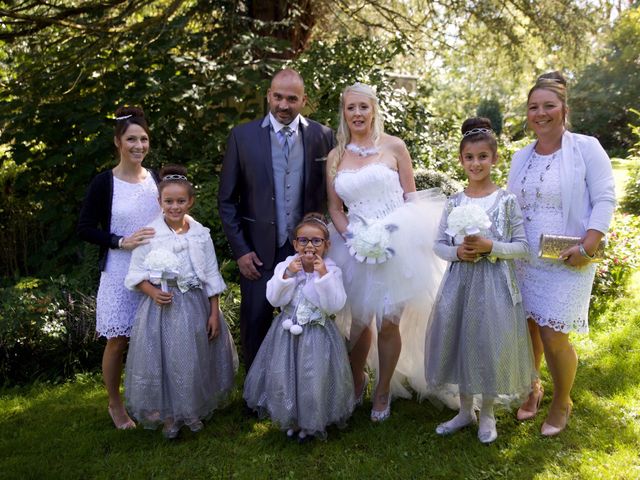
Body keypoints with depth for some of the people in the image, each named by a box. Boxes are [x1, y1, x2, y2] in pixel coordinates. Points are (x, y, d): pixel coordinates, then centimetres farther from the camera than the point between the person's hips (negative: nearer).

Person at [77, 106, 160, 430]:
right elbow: (84, 229, -7)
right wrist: (122, 242, -18)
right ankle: (115, 405, 26)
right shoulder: (104, 183, -6)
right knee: (118, 341, 6)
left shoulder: (156, 179, 6)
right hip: (119, 274, -3)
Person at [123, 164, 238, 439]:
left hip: (195, 306, 2)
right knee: (164, 359, 2)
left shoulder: (201, 234, 1)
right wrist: (153, 292, -19)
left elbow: (211, 278, 4)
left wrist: (214, 314, 2)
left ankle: (194, 411, 32)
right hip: (161, 306, -2)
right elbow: (136, 274, -1)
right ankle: (169, 415, 23)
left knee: (195, 359, 10)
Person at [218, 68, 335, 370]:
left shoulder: (322, 136, 0)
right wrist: (240, 251, -5)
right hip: (258, 251, -1)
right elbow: (227, 200, 0)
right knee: (255, 323, 10)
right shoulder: (242, 136, -4)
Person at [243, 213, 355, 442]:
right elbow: (274, 299, -12)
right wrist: (288, 274, -23)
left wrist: (323, 275, -27)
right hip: (288, 332, 2)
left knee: (315, 380, 2)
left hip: (317, 335, -2)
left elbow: (335, 306, -19)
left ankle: (311, 423, 29)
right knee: (283, 377, 8)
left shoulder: (332, 271, -9)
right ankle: (290, 419, 35)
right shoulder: (285, 266, -4)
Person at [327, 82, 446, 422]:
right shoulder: (335, 157, 8)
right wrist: (351, 237, -8)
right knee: (359, 322, 11)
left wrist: (400, 234, -11)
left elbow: (411, 197, 3)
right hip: (356, 247, 2)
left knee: (388, 323, 3)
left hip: (396, 245, -2)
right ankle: (357, 379, 37)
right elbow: (334, 208, 9)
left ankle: (383, 390, 25)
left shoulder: (394, 146, 1)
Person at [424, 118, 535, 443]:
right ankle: (465, 410, 29)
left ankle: (486, 414, 26)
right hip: (460, 281, 3)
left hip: (494, 284, -3)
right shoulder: (454, 203, 5)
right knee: (459, 341, 8)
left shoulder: (506, 201, -3)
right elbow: (439, 244, 6)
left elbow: (522, 246, -4)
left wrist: (490, 247, -18)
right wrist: (457, 252, -13)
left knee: (490, 343, 2)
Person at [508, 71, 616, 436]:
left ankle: (562, 403, 22)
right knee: (527, 329, 11)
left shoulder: (586, 148, -5)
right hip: (524, 261, 5)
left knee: (554, 337, -4)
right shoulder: (521, 157, 9)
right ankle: (532, 388, 36)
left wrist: (587, 247, -19)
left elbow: (605, 200, -9)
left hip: (566, 262, -4)